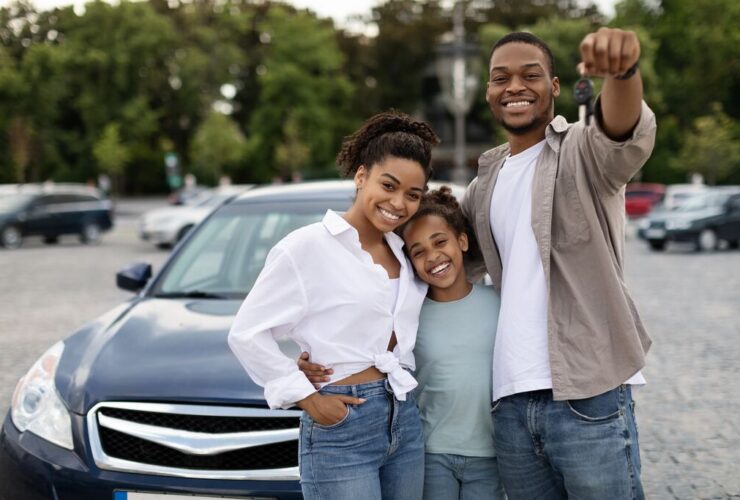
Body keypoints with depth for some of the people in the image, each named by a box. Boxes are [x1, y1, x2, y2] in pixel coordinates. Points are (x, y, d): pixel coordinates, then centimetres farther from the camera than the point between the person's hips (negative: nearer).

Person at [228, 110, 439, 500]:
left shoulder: (404, 253, 12)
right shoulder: (308, 247, -8)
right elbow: (247, 334, -9)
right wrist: (307, 398, -10)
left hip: (406, 421, 7)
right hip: (341, 427, -6)